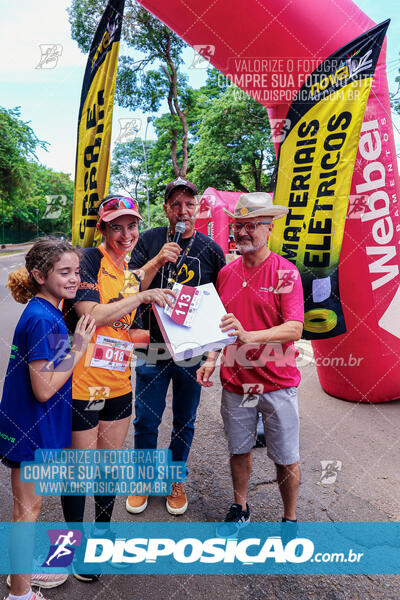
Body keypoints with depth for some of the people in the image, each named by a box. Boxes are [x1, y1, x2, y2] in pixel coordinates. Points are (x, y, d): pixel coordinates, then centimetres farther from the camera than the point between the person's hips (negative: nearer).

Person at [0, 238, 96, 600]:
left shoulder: (46, 313, 4)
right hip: (31, 432, -9)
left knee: (29, 504, 25)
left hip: (38, 426, 9)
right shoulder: (42, 320, -26)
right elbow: (44, 388, -27)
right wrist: (78, 350, -22)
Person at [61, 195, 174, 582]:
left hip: (118, 383, 6)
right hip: (82, 385, -6)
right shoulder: (89, 261, -11)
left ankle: (103, 531, 45)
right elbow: (92, 315, -24)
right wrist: (142, 297, -19)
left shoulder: (133, 276, 10)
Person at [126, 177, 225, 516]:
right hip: (154, 348, 0)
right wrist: (158, 261, -21)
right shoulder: (149, 241, -1)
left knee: (185, 421, 14)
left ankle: (176, 480, 37)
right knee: (146, 420, 9)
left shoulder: (211, 249, 1)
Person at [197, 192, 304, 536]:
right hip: (235, 381, 4)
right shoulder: (226, 273, 5)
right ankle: (240, 509, 42)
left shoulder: (285, 272, -10)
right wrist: (211, 360, 1)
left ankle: (290, 519, 35)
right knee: (239, 449, 19)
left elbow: (294, 328, -20)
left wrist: (249, 336, -34)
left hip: (278, 382, -4)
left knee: (286, 458, 11)